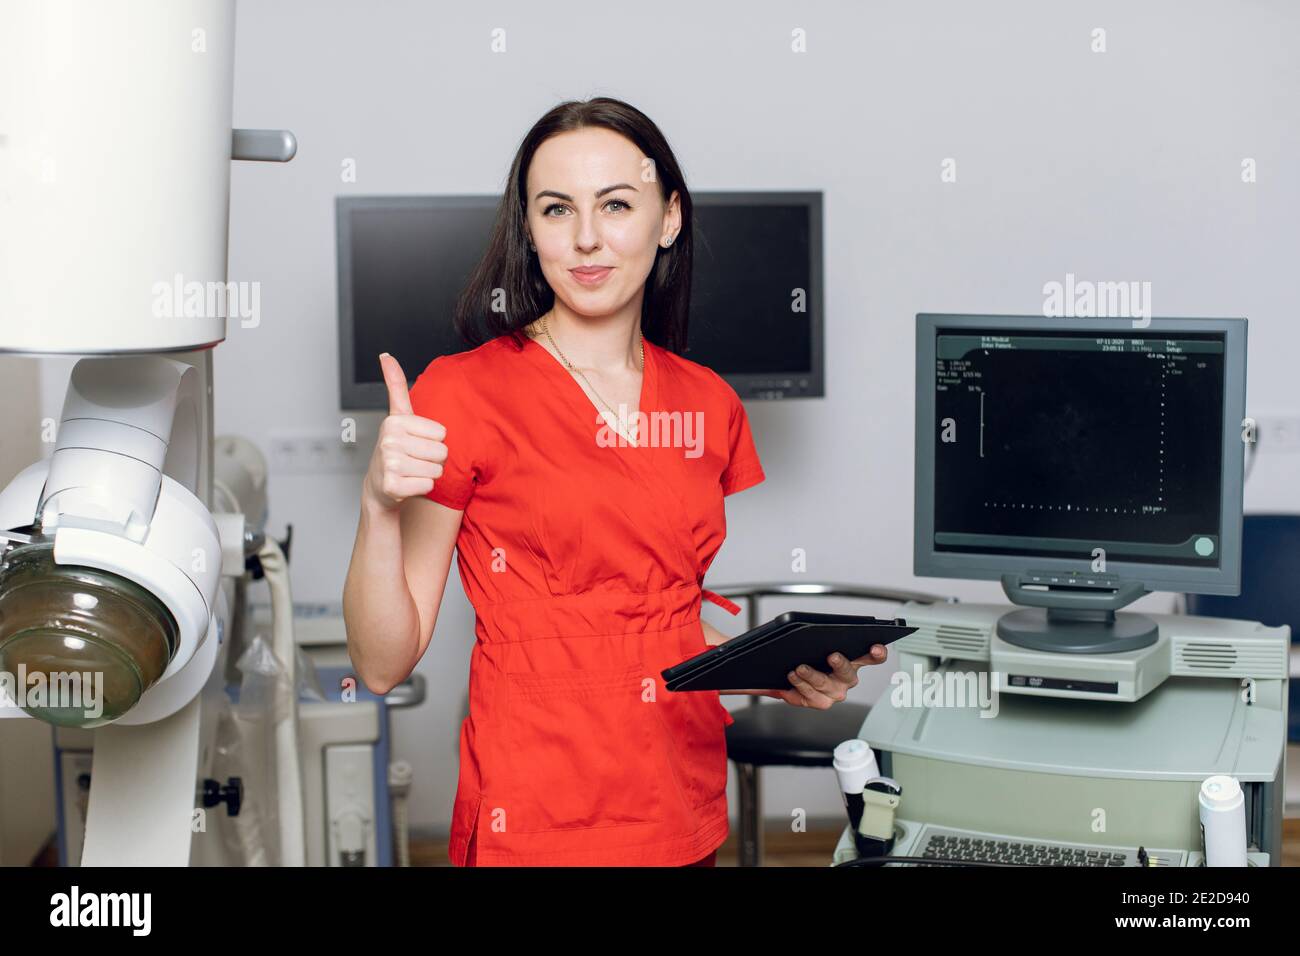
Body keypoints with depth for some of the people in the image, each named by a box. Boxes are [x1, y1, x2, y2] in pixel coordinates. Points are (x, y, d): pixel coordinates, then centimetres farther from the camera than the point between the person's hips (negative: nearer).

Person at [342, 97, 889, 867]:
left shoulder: (712, 405, 5)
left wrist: (800, 669, -5)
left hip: (691, 821, 5)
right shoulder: (463, 391, -9)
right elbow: (383, 664, -10)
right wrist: (381, 505, -26)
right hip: (535, 829, -4)